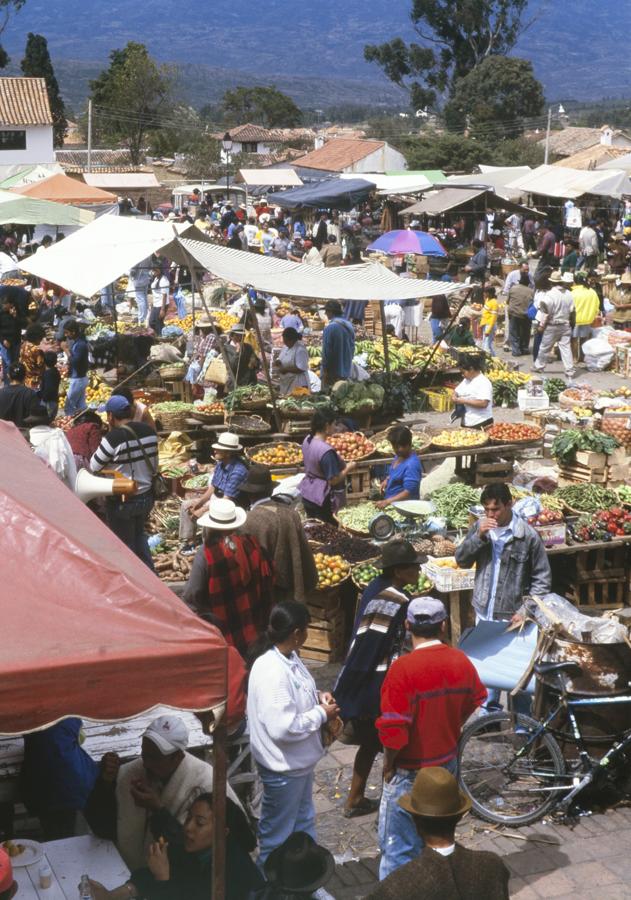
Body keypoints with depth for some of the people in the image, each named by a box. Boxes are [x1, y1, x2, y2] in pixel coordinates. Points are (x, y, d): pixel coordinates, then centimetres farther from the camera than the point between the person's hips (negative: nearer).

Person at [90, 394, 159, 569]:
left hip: (122, 501, -7)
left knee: (124, 543, 11)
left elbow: (94, 467, -13)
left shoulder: (113, 438, -24)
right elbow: (154, 466, 6)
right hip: (146, 496, 7)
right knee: (139, 535, 28)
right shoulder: (149, 431, -4)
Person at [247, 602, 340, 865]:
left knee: (303, 822, 28)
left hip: (299, 760, 10)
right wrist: (322, 714, -21)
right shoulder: (273, 672, -32)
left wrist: (317, 697, -2)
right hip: (283, 766, -10)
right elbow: (283, 728, -33)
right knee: (278, 833, 12)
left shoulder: (289, 656, -2)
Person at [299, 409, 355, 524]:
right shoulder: (326, 451, -28)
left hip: (307, 494, 9)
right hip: (323, 500, -9)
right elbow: (333, 480, -23)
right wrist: (348, 468, -8)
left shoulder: (307, 440, -2)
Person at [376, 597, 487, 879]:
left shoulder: (403, 668, -24)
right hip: (447, 763, 6)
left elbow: (394, 729, -24)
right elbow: (476, 704, 10)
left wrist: (388, 764, -8)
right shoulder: (462, 662, -6)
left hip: (410, 771, -6)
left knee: (400, 847, 5)